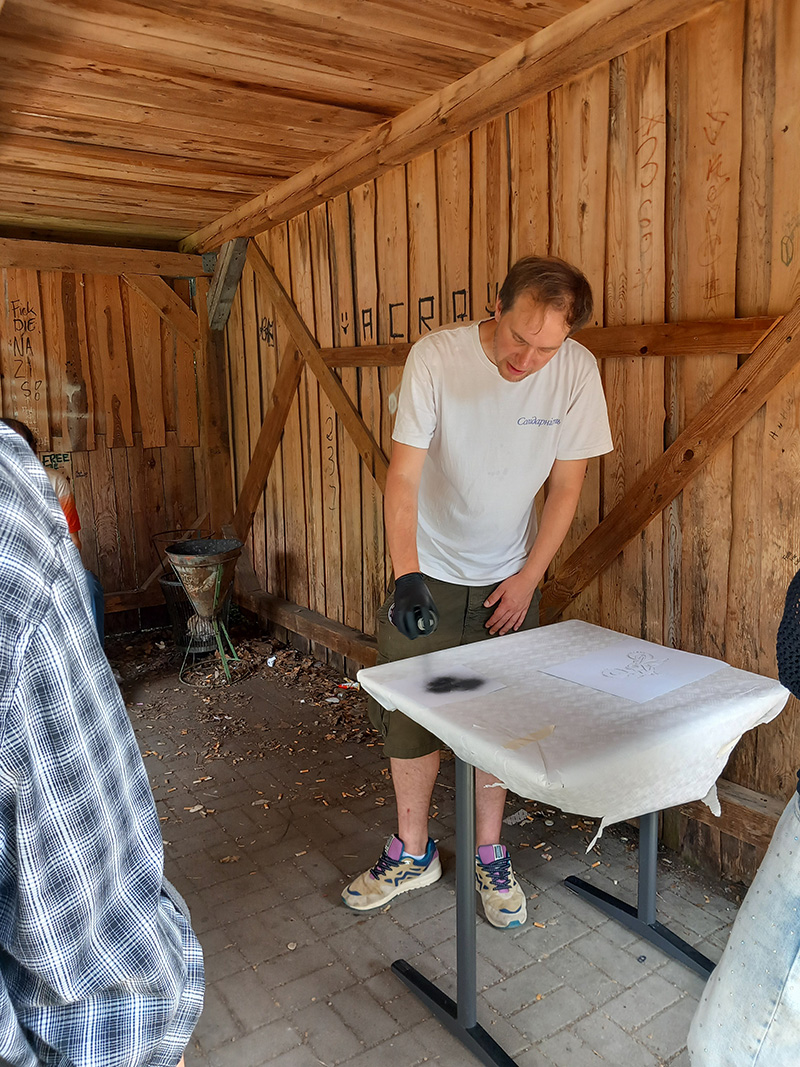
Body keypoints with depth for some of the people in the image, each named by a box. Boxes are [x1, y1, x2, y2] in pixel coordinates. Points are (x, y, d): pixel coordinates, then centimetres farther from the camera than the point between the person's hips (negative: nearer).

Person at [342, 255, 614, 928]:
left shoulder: (577, 371, -13)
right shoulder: (437, 356, -19)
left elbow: (566, 486, -3)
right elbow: (403, 475, -18)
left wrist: (527, 579, -5)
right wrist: (406, 575, -29)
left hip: (510, 579, 1)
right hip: (427, 574, -1)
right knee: (408, 713, 6)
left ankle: (490, 854, 30)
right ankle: (413, 853, 28)